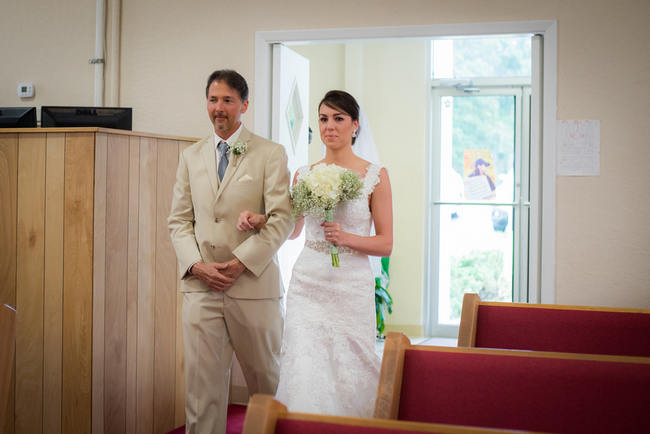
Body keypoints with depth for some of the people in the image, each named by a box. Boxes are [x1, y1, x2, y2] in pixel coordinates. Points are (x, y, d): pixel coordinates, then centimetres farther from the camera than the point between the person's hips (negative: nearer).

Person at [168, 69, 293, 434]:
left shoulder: (270, 154, 0)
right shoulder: (191, 156, 13)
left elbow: (281, 219, -7)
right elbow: (179, 220, 11)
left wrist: (240, 262, -15)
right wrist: (196, 265, -6)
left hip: (253, 285, -3)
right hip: (201, 286, 3)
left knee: (266, 378, 10)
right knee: (202, 383, 3)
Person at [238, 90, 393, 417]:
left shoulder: (375, 176, -1)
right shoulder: (304, 175, 9)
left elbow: (385, 244, 0)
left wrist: (346, 237, -17)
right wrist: (257, 220, 4)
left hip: (352, 288, -2)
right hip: (307, 285, 2)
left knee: (348, 377, 1)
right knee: (304, 375, -5)